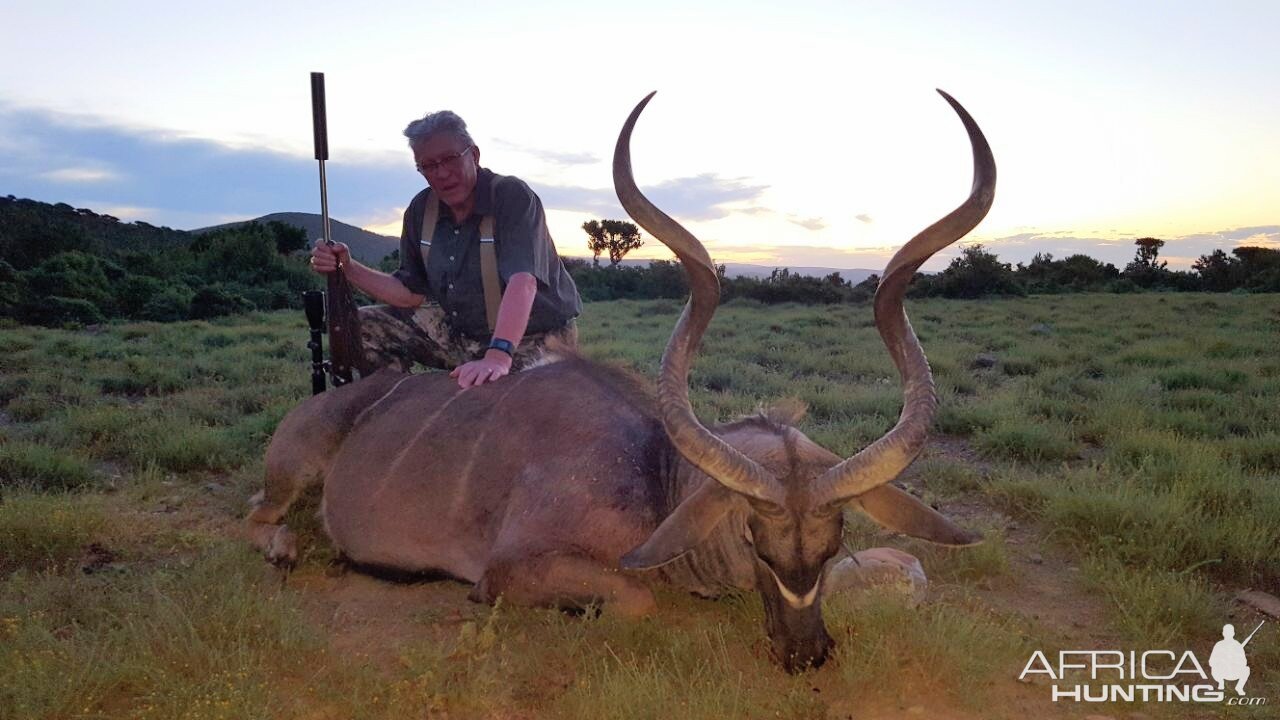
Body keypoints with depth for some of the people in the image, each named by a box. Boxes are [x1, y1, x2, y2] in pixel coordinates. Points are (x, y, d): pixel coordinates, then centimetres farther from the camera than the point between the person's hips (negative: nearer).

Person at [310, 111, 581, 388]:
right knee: (364, 327, 2)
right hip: (459, 331, 7)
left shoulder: (512, 196, -20)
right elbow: (411, 293, 8)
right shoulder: (421, 210, 1)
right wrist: (349, 269, -7)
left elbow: (522, 281, -36)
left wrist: (498, 355, -50)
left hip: (534, 337, -6)